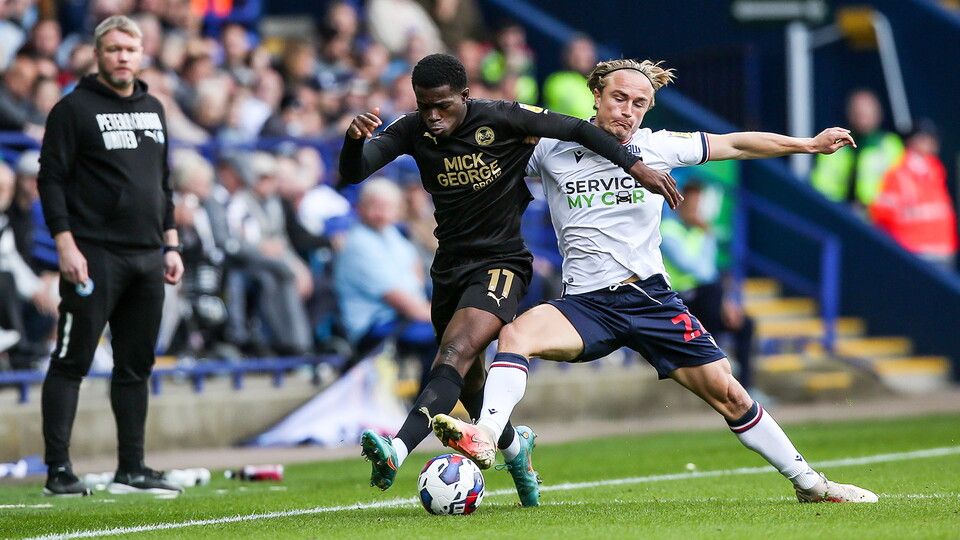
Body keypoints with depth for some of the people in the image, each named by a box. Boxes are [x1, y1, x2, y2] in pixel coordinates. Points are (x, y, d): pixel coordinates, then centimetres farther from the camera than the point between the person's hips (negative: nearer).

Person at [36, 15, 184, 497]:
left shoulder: (153, 109, 17)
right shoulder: (74, 108, -4)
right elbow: (51, 180, -8)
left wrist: (171, 245, 16)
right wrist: (66, 245, -15)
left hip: (147, 259, 7)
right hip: (94, 256, -7)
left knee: (136, 365, 9)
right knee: (71, 362, -5)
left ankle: (131, 470, 14)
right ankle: (58, 470, -4)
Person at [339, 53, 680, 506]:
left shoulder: (502, 119, -13)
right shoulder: (412, 131, -3)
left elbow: (577, 130, -5)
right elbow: (352, 174, -11)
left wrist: (635, 166, -9)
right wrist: (354, 138, -33)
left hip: (500, 264, -6)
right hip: (449, 267, 6)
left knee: (457, 352, -28)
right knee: (468, 383, 16)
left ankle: (397, 452, -45)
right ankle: (514, 445, 47)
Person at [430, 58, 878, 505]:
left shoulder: (657, 147, 3)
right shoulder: (551, 148, -1)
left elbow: (735, 145, 15)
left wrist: (809, 145, 19)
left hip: (651, 297, 1)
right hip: (585, 304, -1)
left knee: (727, 394, -1)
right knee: (516, 334, -31)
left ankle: (808, 482, 13)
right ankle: (484, 438, -46)